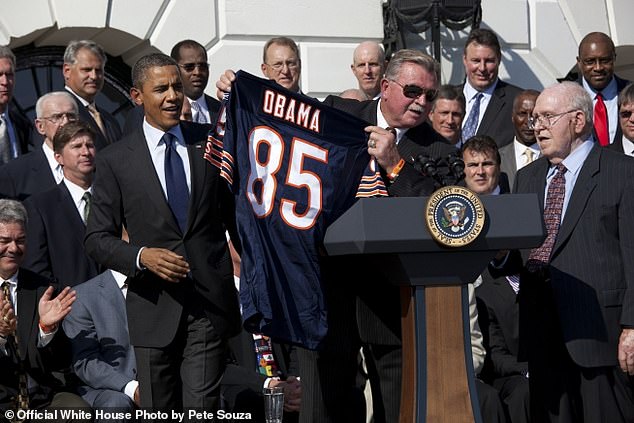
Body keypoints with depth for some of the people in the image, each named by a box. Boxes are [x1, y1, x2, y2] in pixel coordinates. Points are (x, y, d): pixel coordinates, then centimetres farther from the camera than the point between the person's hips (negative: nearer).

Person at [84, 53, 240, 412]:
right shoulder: (116, 161, 2)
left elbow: (236, 213, 13)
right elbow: (98, 239, 2)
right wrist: (141, 256, -16)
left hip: (211, 303, 0)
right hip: (154, 308, 0)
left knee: (201, 408, -8)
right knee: (159, 412, 9)